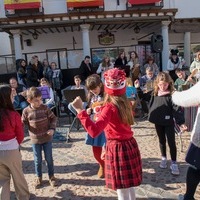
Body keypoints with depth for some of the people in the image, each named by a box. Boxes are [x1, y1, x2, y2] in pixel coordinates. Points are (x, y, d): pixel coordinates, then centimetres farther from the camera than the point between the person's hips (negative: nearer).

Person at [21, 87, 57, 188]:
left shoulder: (45, 108, -9)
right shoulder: (26, 111, -11)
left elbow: (53, 118, -1)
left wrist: (52, 128, -13)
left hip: (47, 138, 0)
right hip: (35, 140, 0)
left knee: (49, 158, 11)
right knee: (38, 160, 13)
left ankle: (51, 176, 31)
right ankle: (39, 177, 34)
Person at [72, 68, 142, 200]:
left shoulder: (109, 108, -19)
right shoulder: (126, 104, 2)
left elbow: (94, 131, -32)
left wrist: (80, 110, -33)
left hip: (117, 149, -7)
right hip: (130, 145, 7)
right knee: (129, 186, 24)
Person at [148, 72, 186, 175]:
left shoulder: (172, 95, -15)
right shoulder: (155, 94, -1)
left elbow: (177, 108, -19)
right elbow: (151, 105, 10)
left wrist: (181, 122, -25)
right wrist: (151, 117, 8)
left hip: (169, 122, -4)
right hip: (158, 122, 4)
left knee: (171, 142, 3)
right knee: (162, 141, 18)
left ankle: (174, 163, 17)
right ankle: (164, 158, 35)